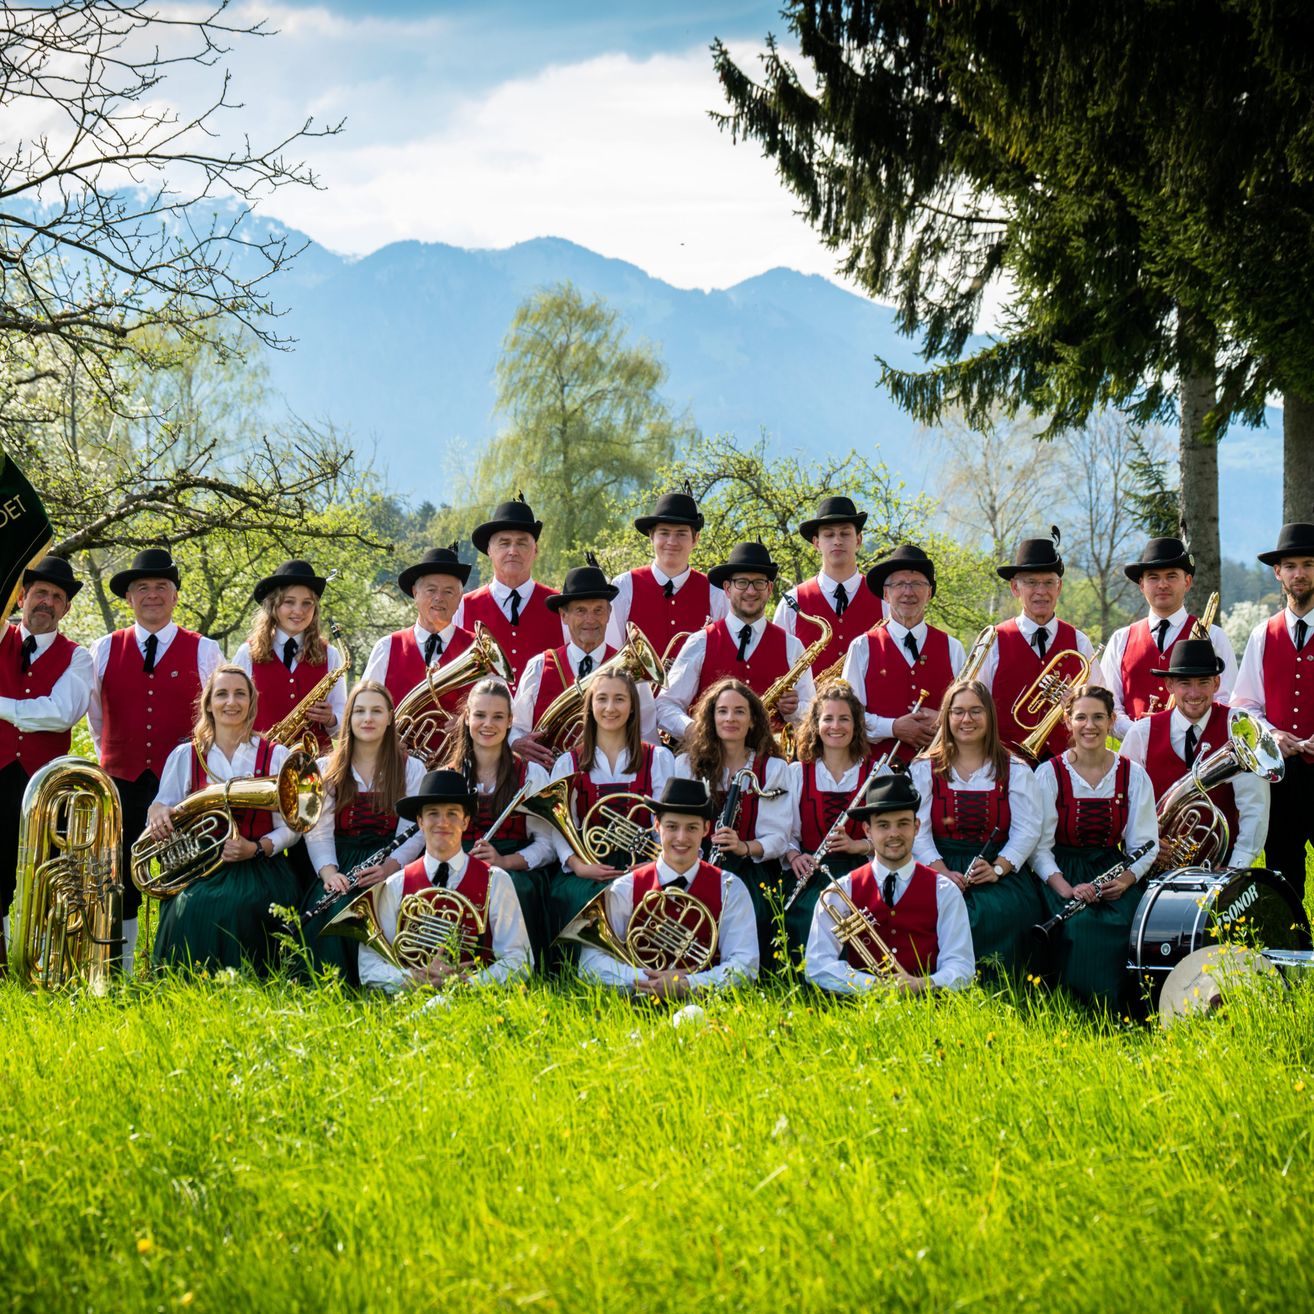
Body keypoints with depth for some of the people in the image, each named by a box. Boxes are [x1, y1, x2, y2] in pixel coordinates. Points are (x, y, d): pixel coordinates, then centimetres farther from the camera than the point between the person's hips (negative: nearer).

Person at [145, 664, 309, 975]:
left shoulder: (275, 756, 9)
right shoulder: (185, 756, 13)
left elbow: (291, 827, 6)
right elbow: (161, 808, 11)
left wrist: (257, 848, -13)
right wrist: (158, 813, -14)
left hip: (258, 867, -1)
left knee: (241, 905, -34)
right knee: (191, 907, -32)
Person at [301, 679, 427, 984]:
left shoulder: (411, 769, 12)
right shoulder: (326, 769, 15)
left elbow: (415, 832, 1)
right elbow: (318, 828, 3)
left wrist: (390, 866, -20)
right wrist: (328, 872, -18)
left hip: (386, 864, -1)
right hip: (338, 862, 1)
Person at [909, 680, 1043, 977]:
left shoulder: (1015, 770, 11)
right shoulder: (925, 769, 11)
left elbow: (1027, 829, 1)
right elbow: (917, 829, 0)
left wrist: (997, 869, -15)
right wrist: (942, 871, -16)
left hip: (1001, 871, 0)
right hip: (942, 866, 0)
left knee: (996, 913, -33)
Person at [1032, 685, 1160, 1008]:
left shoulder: (1133, 776, 8)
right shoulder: (1049, 774, 1)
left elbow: (1145, 845, 6)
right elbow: (1040, 846, -3)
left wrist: (1126, 879, -15)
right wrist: (1065, 887, -20)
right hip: (1062, 873, -2)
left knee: (1118, 921, -31)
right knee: (1079, 924, -33)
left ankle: (1109, 1011, -17)